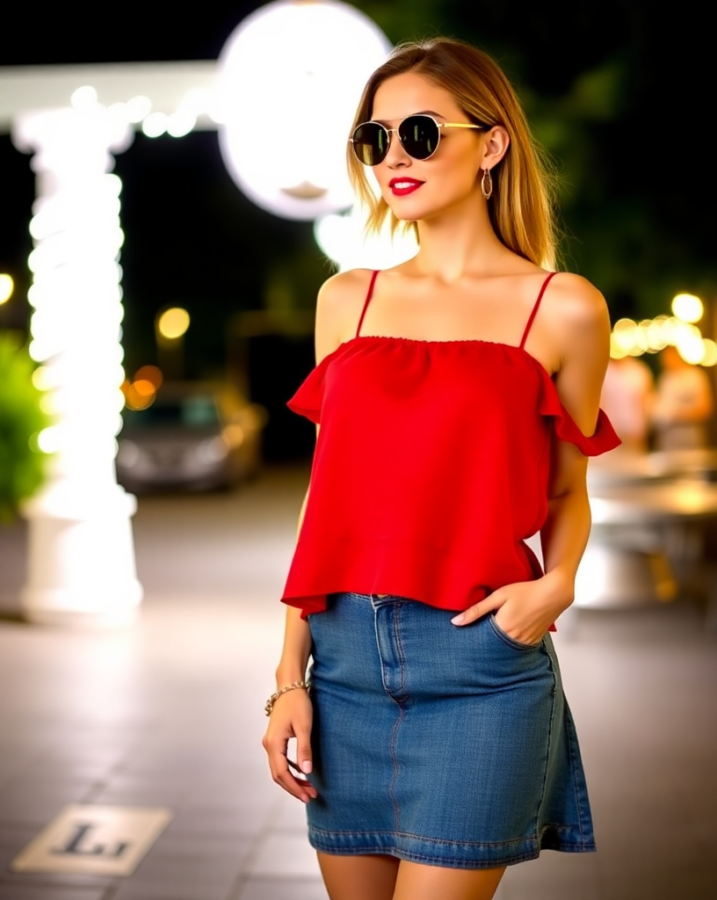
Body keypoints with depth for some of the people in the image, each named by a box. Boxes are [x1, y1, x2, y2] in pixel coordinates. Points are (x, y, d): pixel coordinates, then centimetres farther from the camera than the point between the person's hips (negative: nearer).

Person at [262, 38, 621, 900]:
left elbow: (566, 489, 9)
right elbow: (327, 493, 10)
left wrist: (556, 583, -12)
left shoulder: (562, 309, -1)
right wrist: (289, 677, 7)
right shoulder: (348, 299, 9)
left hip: (478, 667, -3)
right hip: (345, 662, 4)